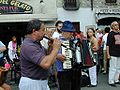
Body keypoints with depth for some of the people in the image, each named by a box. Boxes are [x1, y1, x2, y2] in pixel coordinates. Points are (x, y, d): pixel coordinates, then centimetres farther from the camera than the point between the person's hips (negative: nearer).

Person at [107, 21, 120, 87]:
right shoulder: (111, 34, -8)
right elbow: (107, 44, -12)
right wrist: (108, 54, -16)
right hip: (113, 54, -7)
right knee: (113, 68, -2)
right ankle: (111, 81, 6)